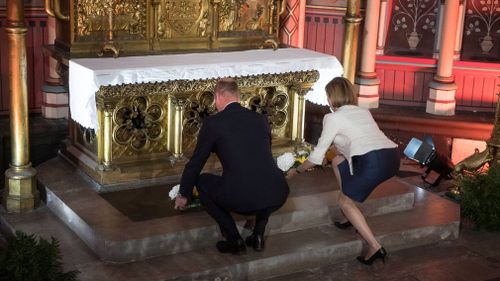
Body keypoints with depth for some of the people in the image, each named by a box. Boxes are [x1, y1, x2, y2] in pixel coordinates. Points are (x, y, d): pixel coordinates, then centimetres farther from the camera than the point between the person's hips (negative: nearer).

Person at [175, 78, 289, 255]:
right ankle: (258, 234, 25)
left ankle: (234, 239, 16)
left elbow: (195, 163, 14)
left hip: (240, 200, -5)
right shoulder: (261, 119, 20)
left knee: (202, 182, 23)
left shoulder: (213, 122, 6)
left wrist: (183, 195, 32)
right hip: (277, 197, 5)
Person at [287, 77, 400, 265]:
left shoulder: (333, 118, 7)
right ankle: (352, 217, 29)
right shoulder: (363, 111, 26)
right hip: (392, 156, 8)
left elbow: (316, 157, 10)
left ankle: (375, 248, 1)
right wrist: (339, 148, 52)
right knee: (338, 162, 26)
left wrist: (297, 171, 26)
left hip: (374, 163, -8)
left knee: (344, 202, 12)